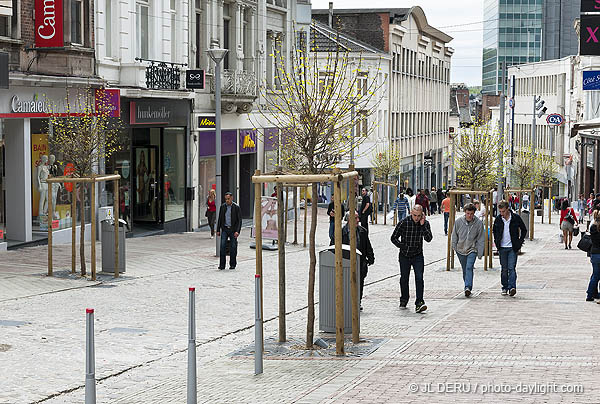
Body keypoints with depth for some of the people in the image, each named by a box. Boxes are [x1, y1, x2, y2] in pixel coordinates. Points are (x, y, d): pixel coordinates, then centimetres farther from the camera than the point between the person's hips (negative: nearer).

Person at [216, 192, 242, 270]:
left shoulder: (236, 207, -5)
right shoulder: (223, 206, 6)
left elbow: (239, 220, -6)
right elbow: (220, 219, 12)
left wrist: (237, 231, -16)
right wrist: (218, 230, 7)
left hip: (233, 229, -2)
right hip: (224, 229, 2)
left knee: (233, 247, 1)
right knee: (222, 246, -8)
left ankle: (232, 264, 12)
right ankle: (222, 265, -7)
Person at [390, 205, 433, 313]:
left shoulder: (425, 223, -5)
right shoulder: (403, 223, -10)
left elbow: (429, 239, -16)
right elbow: (394, 238, -2)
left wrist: (422, 225, -23)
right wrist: (402, 246, -13)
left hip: (418, 256, 0)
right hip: (404, 255, 0)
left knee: (419, 278, -15)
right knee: (404, 278, 13)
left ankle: (419, 303, -19)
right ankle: (404, 300, 34)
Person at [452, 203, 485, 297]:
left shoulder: (479, 223, -9)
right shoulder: (458, 221, -6)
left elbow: (481, 239, -3)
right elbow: (454, 235, 8)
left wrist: (480, 253, -5)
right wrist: (454, 247, 9)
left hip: (472, 250, -3)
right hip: (460, 250, 3)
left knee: (469, 268, -20)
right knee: (465, 270, 10)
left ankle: (468, 287, -28)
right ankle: (468, 287, 23)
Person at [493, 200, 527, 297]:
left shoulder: (516, 218, -6)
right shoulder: (498, 219, 2)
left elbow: (524, 230, 5)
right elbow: (494, 231, 20)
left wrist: (519, 242, -1)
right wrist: (497, 242, 11)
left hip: (513, 248, -3)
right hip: (502, 248, 3)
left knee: (511, 268, -11)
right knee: (504, 269, 7)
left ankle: (512, 287, -16)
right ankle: (505, 287, 15)